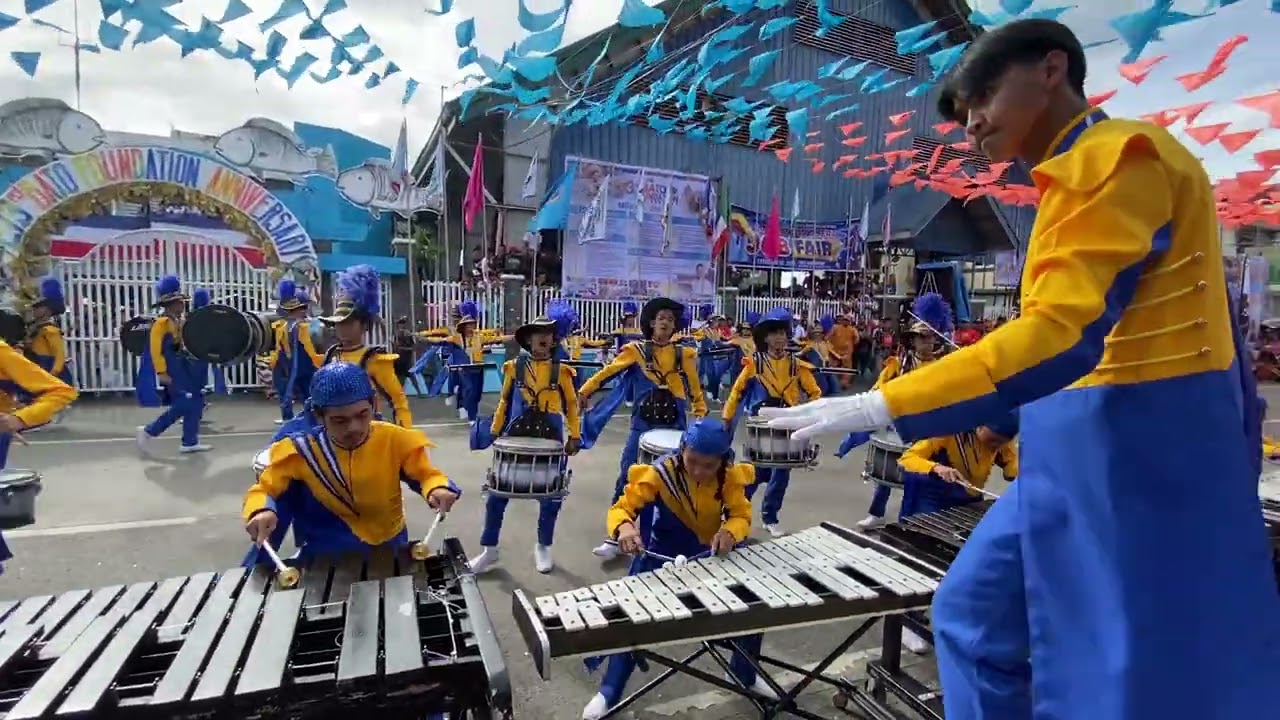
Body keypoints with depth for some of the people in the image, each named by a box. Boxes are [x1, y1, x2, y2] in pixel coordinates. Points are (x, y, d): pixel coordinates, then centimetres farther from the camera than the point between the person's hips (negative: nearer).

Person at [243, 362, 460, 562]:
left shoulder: (395, 440, -10)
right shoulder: (300, 450, -10)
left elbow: (427, 475, -7)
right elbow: (263, 490, -4)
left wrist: (438, 488, -29)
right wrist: (260, 511, -26)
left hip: (385, 549, -2)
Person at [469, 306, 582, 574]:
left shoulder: (561, 370, 1)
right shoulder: (514, 367, 2)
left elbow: (571, 404, 7)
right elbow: (505, 401, 10)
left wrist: (574, 436, 3)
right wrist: (495, 431, 8)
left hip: (550, 439, 0)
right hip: (516, 436, 0)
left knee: (551, 493, 7)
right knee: (498, 492, 2)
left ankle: (543, 547, 27)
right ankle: (489, 549, 18)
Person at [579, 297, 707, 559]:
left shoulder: (684, 355, 6)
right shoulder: (636, 351, 0)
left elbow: (694, 390, 13)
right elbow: (608, 372, -3)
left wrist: (701, 415, 4)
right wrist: (585, 391, -12)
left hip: (674, 428, 2)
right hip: (642, 427, -2)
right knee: (628, 480, -3)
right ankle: (615, 538, 5)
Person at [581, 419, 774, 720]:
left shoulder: (731, 476, -15)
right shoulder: (660, 474, -24)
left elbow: (741, 516, -10)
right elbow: (621, 508, -22)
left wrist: (730, 532, -34)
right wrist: (624, 527, -45)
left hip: (713, 558, 3)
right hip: (661, 560, -3)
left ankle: (745, 674, 36)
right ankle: (609, 693, 20)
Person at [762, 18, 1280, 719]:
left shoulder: (1120, 153, -13)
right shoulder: (1087, 171, 15)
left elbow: (1059, 336, -25)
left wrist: (879, 406, -28)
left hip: (1138, 449, -9)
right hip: (1082, 451, 9)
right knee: (974, 610, 15)